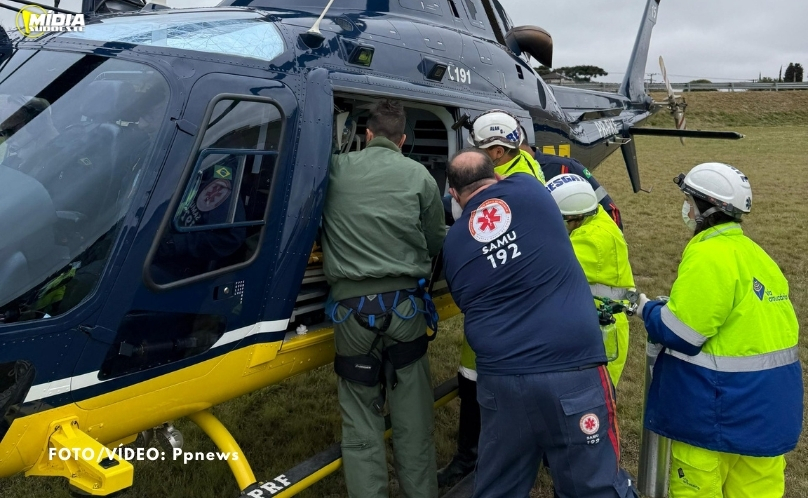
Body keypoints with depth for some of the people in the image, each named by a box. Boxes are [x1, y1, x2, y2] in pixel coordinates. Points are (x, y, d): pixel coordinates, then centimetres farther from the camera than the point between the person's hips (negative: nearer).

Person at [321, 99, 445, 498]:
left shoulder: (336, 170, 4)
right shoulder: (419, 176, 2)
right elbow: (437, 243, 9)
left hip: (352, 306, 0)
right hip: (403, 303, 0)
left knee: (361, 421, 10)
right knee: (412, 419, 11)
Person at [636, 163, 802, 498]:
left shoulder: (709, 255, -19)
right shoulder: (752, 252, 10)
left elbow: (679, 333, -20)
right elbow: (740, 317, 13)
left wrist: (647, 309, -2)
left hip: (725, 401, -9)